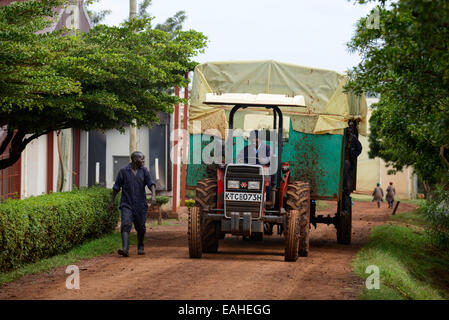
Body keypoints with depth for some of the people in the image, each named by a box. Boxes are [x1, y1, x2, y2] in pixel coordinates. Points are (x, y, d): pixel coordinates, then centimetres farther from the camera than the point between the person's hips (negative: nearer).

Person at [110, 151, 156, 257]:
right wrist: (112, 202, 8)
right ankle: (125, 249, -30)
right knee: (126, 225, -18)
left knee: (141, 228, 8)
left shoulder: (144, 171, 4)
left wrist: (153, 195, -26)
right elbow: (116, 187, 7)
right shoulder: (123, 171, 0)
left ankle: (140, 247, 32)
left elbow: (151, 184, -8)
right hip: (127, 204, -2)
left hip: (140, 205, 2)